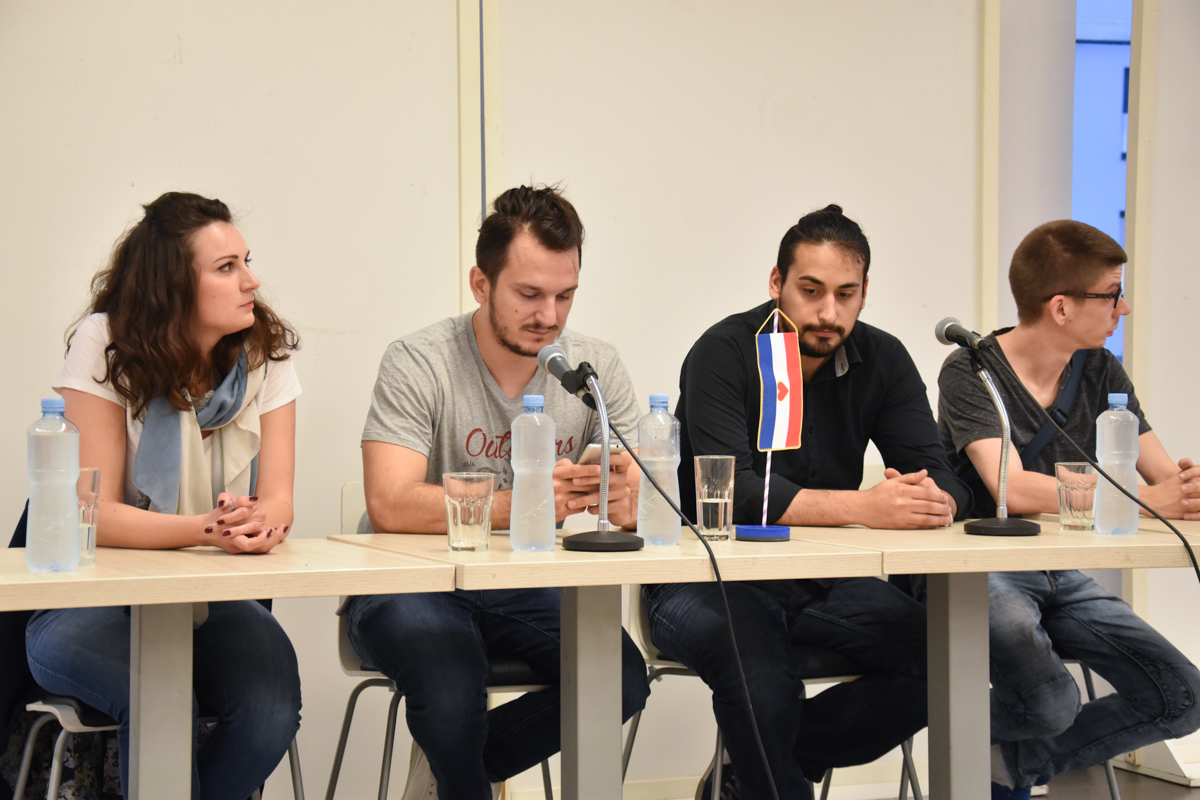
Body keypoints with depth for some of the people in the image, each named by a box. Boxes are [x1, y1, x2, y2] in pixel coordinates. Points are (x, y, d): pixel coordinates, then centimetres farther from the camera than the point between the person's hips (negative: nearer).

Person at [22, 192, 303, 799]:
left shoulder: (266, 352, 1)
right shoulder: (104, 346, -10)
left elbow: (278, 501, -2)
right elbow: (96, 515, -15)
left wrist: (258, 521, -28)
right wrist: (206, 530, -33)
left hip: (214, 605, 4)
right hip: (97, 605, -3)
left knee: (272, 712, -27)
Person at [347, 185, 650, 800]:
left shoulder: (595, 367, 0)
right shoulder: (418, 364, -14)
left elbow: (648, 495, -4)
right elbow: (391, 505, -25)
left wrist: (626, 500, -31)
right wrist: (520, 503, -38)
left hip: (525, 592, 5)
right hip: (411, 586, -4)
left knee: (622, 678, -20)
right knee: (451, 662, -36)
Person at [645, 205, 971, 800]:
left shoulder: (882, 361, 4)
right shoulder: (724, 354, -12)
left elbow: (938, 476, -3)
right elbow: (732, 492, -25)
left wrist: (936, 502, -29)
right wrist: (866, 507, -34)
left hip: (820, 583, 6)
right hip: (708, 580, -6)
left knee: (943, 657, -17)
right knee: (762, 675, -36)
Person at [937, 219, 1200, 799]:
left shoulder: (1099, 372, 5)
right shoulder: (970, 372, -14)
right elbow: (1013, 489, -29)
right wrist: (1146, 499, -35)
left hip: (1061, 577, 6)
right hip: (984, 573, -6)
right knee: (1052, 701, -35)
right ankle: (984, 737, 3)